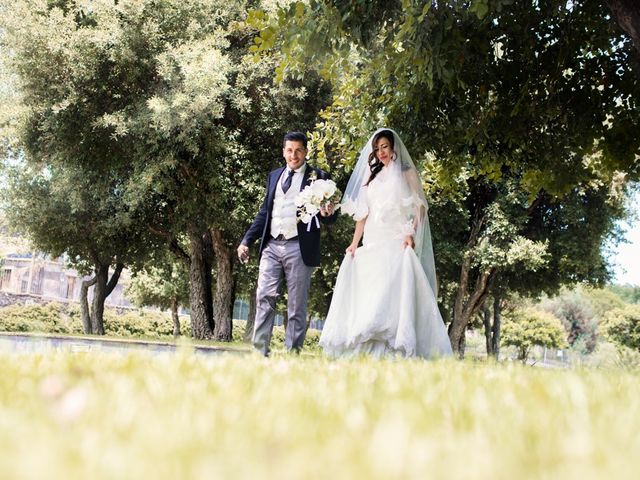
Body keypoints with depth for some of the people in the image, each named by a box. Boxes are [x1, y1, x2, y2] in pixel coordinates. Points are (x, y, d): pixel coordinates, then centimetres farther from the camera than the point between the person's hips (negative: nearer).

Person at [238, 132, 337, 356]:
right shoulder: (274, 176, 18)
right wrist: (247, 241, 12)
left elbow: (330, 219, 2)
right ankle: (260, 351, -3)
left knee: (297, 306, 1)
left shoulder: (318, 177, 4)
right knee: (264, 297, -4)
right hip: (271, 246, 4)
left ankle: (292, 353, 5)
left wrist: (327, 213, -22)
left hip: (299, 248, -4)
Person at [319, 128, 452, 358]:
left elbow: (419, 207, 2)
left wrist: (411, 233, -14)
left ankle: (390, 350, -26)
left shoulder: (406, 174, 9)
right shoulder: (372, 176, 22)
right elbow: (363, 213, 18)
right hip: (372, 244, 5)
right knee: (368, 294, -5)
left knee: (392, 291, -20)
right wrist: (354, 243, 8)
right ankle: (368, 349, -6)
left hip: (396, 243, -5)